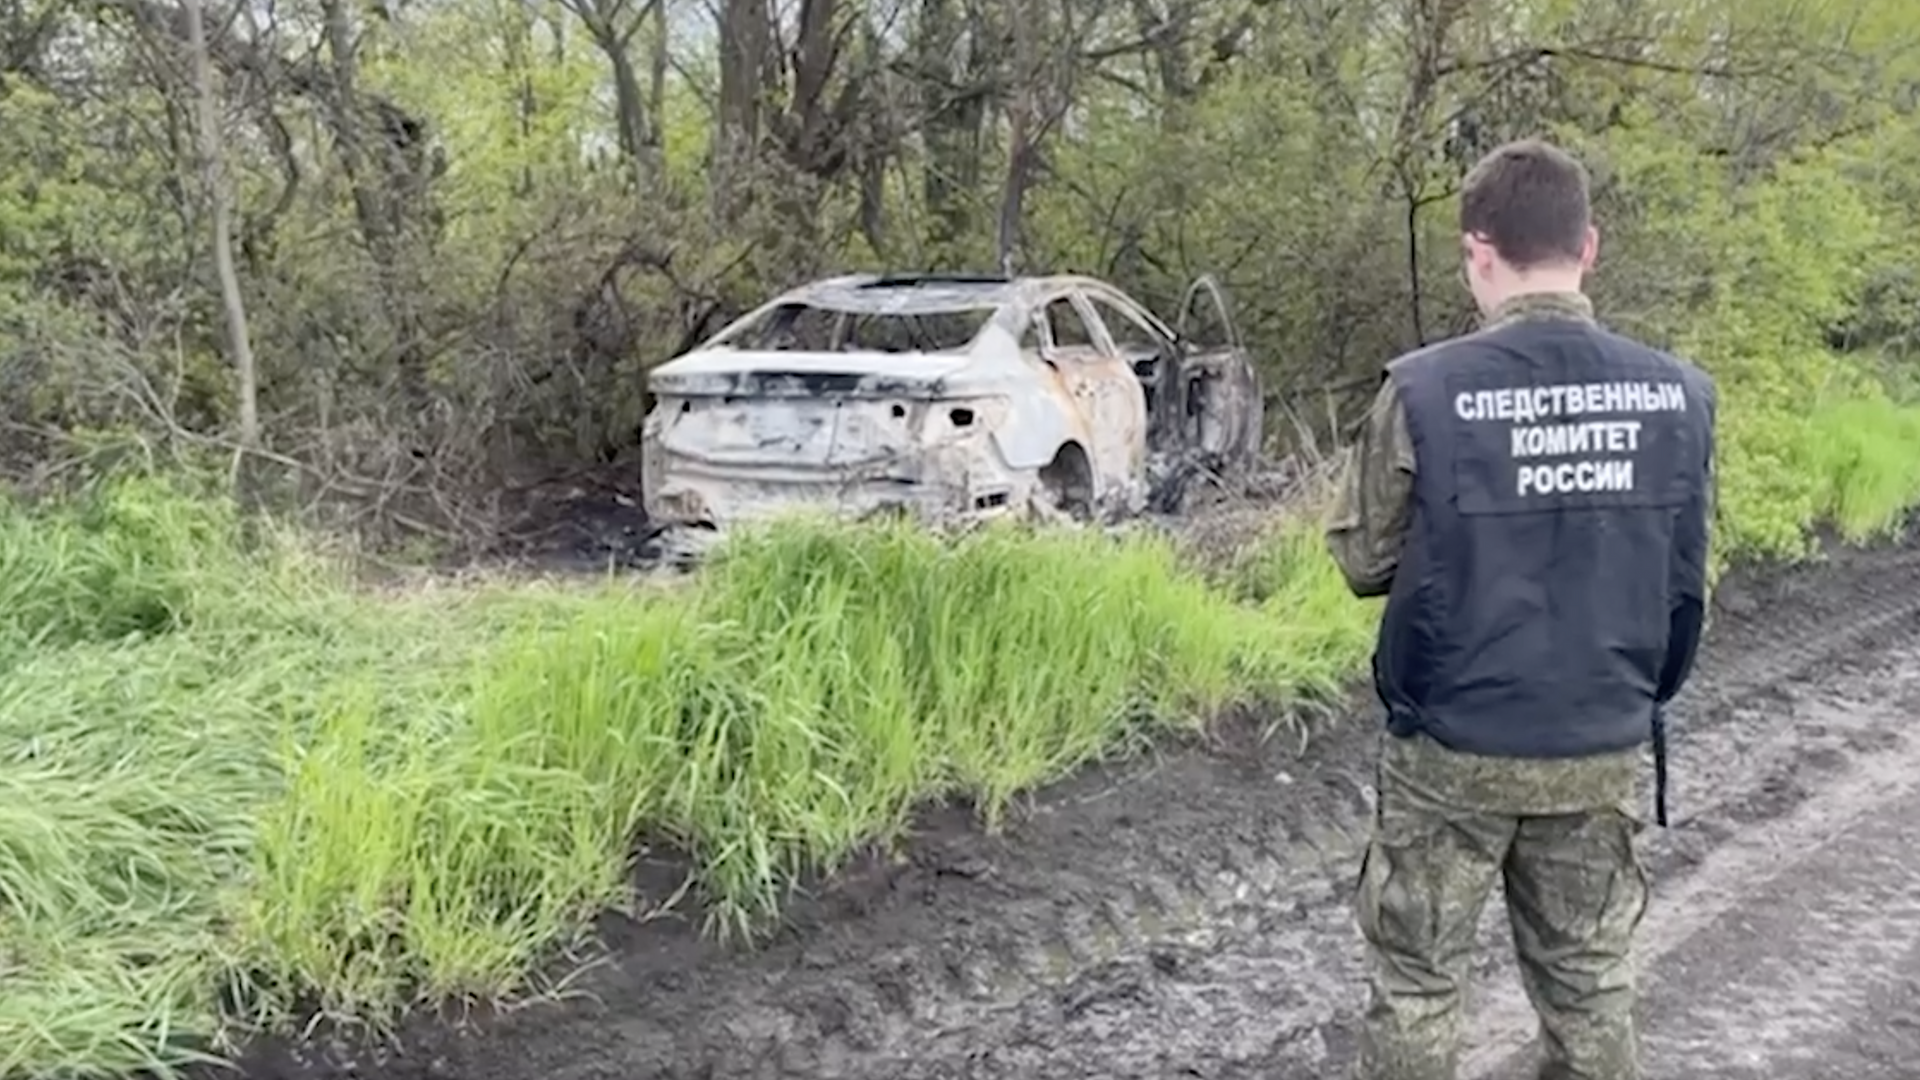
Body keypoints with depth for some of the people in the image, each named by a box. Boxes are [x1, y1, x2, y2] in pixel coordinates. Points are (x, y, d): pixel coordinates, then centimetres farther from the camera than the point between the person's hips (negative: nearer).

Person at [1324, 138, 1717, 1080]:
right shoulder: (1677, 393, -6)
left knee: (1417, 988, 13)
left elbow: (1363, 562, -8)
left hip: (1453, 750, -3)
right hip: (1603, 750, 4)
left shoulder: (1426, 391, -18)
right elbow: (1683, 586, 3)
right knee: (1590, 991, 18)